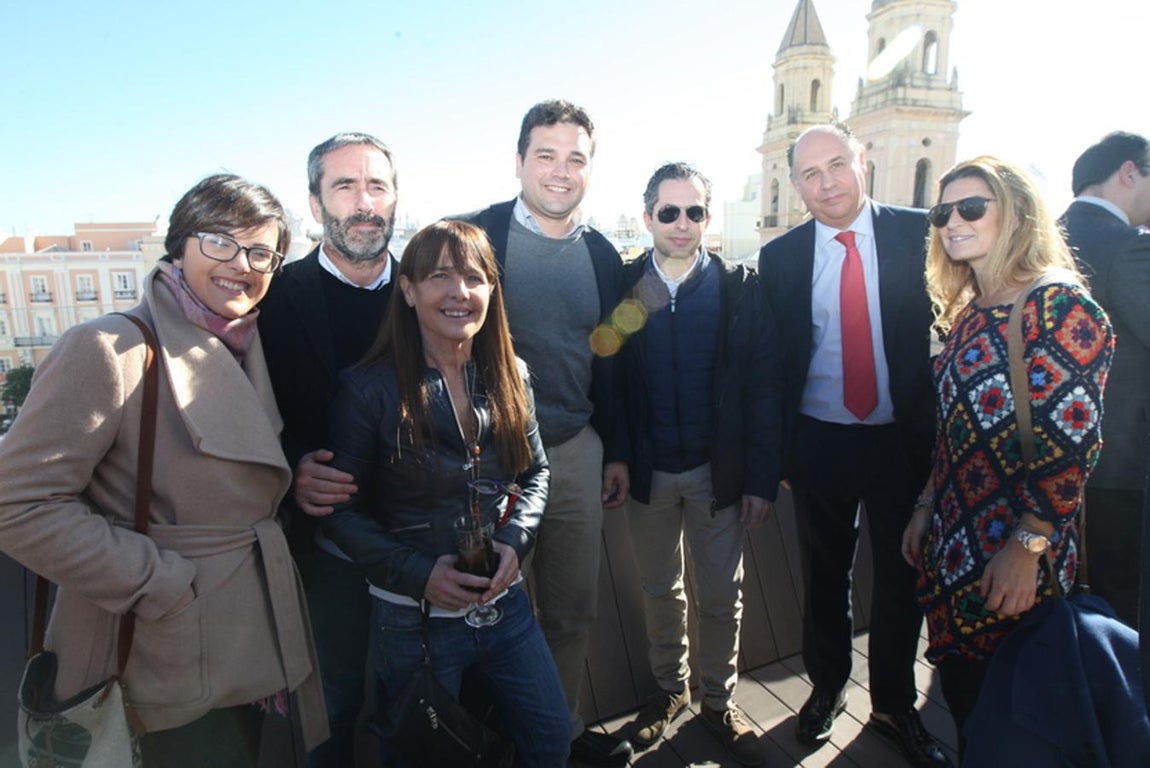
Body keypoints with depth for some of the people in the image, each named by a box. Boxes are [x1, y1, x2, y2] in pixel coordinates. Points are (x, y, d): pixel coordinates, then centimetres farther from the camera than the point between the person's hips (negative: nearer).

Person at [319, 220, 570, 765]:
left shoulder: (508, 376, -2)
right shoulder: (369, 389, -16)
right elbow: (343, 511, -11)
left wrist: (516, 538, -10)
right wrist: (420, 573, -20)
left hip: (504, 601, 4)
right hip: (412, 616, -3)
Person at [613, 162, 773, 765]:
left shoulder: (739, 287, -5)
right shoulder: (621, 286, -2)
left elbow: (759, 387, -6)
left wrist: (760, 479, -8)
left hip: (719, 471, -1)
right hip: (647, 471, 1)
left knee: (721, 597, 14)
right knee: (659, 591, 18)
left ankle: (718, 701, 37)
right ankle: (670, 688, 41)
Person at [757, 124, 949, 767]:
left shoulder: (919, 233, -4)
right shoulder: (780, 257, 0)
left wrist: (942, 429, -10)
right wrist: (776, 443, 2)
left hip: (904, 441, 0)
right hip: (819, 443, 1)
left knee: (902, 580, 15)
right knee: (825, 576, 17)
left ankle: (896, 706, 39)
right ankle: (828, 688, 42)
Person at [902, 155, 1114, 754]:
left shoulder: (1060, 305, -13)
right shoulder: (968, 313, 10)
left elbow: (1072, 439, -18)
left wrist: (1027, 548, -20)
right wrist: (926, 509, 10)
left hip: (1014, 558, -7)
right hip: (953, 545, 7)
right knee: (959, 687, 18)